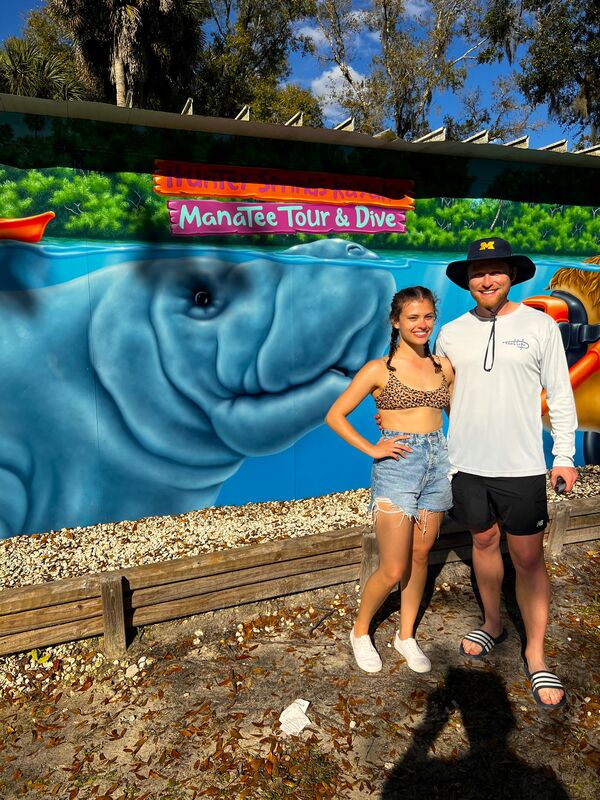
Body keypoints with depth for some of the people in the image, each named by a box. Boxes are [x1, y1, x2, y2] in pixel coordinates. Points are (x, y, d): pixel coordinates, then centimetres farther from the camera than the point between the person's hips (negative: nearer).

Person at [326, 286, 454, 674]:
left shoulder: (443, 366, 7)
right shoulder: (379, 370, -5)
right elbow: (335, 415, -3)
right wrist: (371, 449, -9)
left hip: (438, 464, 5)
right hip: (397, 467, -4)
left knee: (420, 557, 14)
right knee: (393, 570, -2)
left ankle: (407, 635, 33)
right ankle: (360, 631, 25)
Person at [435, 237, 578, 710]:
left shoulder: (540, 326, -3)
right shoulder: (451, 333, 4)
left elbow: (560, 395, -1)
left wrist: (565, 456, -3)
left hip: (521, 467, -3)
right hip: (466, 463, 3)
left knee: (529, 559, 3)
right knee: (484, 541, 17)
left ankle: (536, 655, 20)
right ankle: (493, 625, 38)